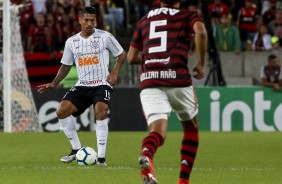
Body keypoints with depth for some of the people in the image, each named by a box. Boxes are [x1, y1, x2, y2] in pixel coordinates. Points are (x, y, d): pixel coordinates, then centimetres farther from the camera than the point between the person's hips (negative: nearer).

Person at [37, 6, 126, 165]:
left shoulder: (105, 37, -3)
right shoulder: (72, 42, 8)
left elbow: (122, 55, 7)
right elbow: (66, 65, 18)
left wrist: (115, 72, -8)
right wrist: (54, 84, 6)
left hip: (102, 84, -4)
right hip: (82, 86, 4)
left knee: (100, 112, -30)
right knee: (62, 111, -14)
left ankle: (101, 156, -21)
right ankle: (76, 149, 3)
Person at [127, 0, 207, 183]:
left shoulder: (144, 20, 21)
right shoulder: (188, 16, 10)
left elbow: (131, 57, 22)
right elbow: (201, 32, -14)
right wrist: (201, 64, -3)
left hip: (149, 84, 2)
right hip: (178, 80, -2)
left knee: (158, 132, -9)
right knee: (191, 128, 23)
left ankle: (146, 155, -46)